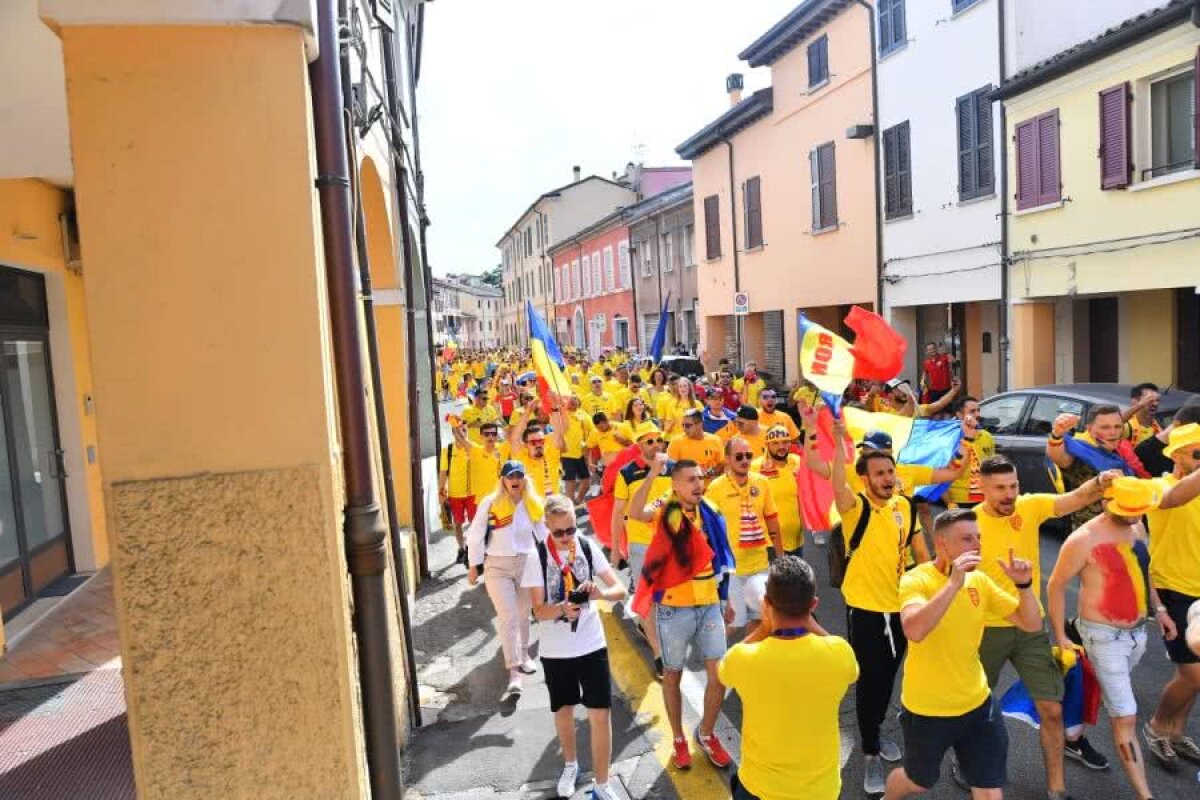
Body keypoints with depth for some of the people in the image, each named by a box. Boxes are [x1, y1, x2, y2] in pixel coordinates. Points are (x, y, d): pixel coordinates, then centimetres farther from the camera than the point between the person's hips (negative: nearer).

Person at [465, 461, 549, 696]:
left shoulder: (534, 504, -1)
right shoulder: (490, 503, -10)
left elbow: (543, 534, 10)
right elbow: (475, 536, -4)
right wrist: (473, 566, -3)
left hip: (527, 564, 3)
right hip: (497, 566, -3)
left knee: (523, 614, 18)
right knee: (508, 618, -8)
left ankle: (523, 654, 41)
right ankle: (514, 672, -4)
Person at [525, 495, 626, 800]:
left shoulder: (588, 547, -9)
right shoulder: (537, 557, -12)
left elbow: (620, 590, -8)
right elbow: (539, 611, -13)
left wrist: (600, 593, -30)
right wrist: (562, 608, -34)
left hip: (592, 644, 0)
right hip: (555, 649, 0)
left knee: (600, 714, 0)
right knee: (563, 711, 18)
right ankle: (570, 765, 45)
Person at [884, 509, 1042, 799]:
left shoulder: (979, 580, -2)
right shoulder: (916, 580, -21)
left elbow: (1032, 624, 1)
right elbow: (914, 631, -40)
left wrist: (1023, 584, -16)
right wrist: (954, 582, -41)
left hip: (977, 704, 5)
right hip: (926, 709, -4)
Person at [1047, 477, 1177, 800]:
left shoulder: (1136, 528, 1)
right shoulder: (1084, 540, -23)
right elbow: (1055, 587, -15)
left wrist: (1158, 609, 18)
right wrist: (1060, 636, -14)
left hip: (1138, 631, 7)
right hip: (1104, 636, -7)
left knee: (1105, 695, 23)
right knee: (1126, 717, -3)